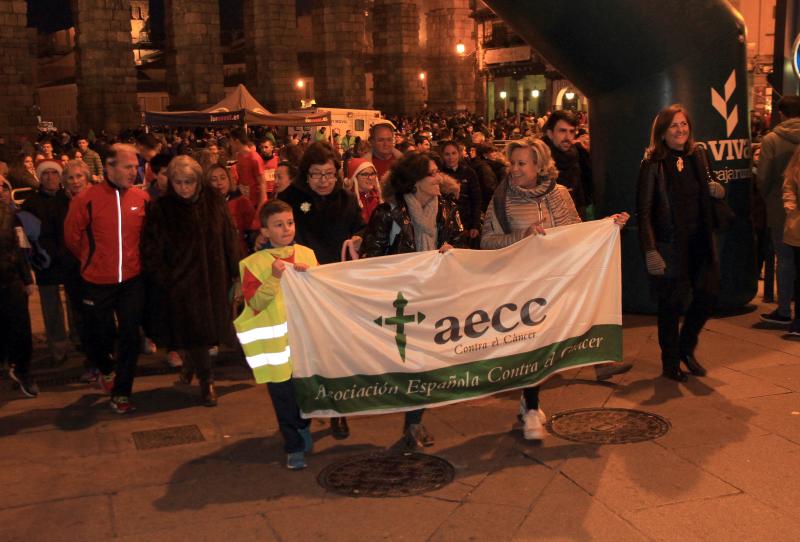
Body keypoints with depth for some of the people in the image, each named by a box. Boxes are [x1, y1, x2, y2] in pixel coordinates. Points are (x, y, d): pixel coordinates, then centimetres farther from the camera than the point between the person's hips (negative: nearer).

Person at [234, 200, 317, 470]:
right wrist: (274, 278, -23)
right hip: (276, 341, -3)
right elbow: (255, 303, -12)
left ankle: (302, 426, 38)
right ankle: (294, 447, 19)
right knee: (284, 396, 4)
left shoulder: (306, 254, 6)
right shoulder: (254, 263, -5)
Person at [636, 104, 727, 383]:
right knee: (671, 304, 4)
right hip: (668, 243, -5)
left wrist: (718, 189, -4)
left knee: (708, 294, 5)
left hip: (699, 240, 5)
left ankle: (686, 349, 30)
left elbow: (711, 189, 21)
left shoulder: (698, 155, 6)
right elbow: (644, 211, -13)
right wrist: (650, 251, -19)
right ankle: (670, 363, 23)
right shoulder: (652, 164, -10)